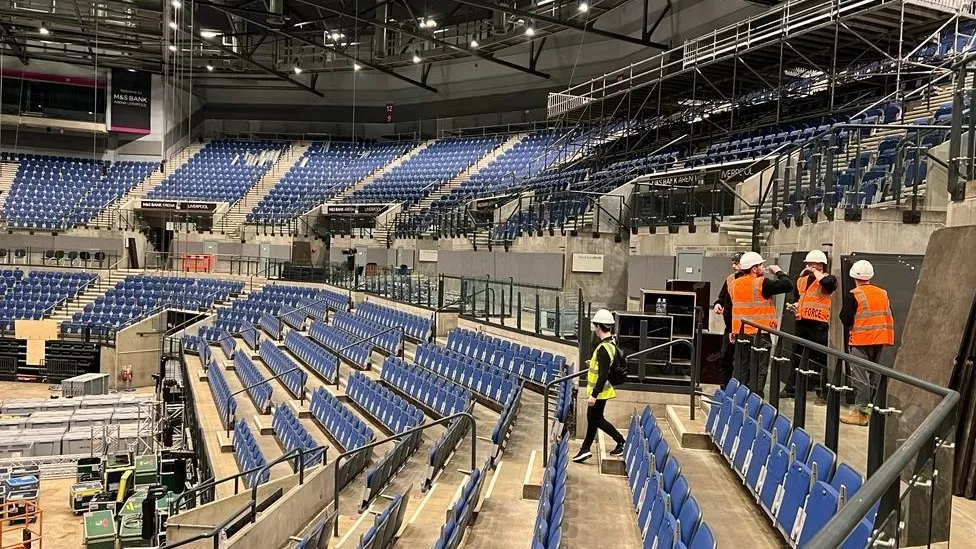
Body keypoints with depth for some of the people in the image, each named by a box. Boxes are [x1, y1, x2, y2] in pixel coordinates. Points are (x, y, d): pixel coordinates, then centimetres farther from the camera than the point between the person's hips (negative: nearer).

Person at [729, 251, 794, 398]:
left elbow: (729, 307, 13)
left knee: (741, 369, 14)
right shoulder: (762, 283, -14)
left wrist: (731, 330, 21)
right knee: (759, 370, -1)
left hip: (740, 333, 6)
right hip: (759, 334, -6)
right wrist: (778, 272, 1)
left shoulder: (734, 284, 8)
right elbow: (788, 286, -17)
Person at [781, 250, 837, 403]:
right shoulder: (802, 280, 15)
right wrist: (795, 305, 8)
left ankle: (822, 394, 3)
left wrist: (815, 272, -14)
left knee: (819, 360, -3)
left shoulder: (828, 279, -5)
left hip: (819, 325, -7)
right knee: (796, 356, 14)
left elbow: (827, 282, -31)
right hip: (802, 322, 7)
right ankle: (790, 388, 23)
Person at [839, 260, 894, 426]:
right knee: (873, 376, 15)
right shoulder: (883, 294, 9)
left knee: (860, 377, -4)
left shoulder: (853, 295, -10)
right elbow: (890, 318, 12)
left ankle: (860, 412, -5)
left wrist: (850, 327, 8)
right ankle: (871, 408, 20)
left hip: (861, 341, -6)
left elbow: (845, 319, -11)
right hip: (880, 340, 6)